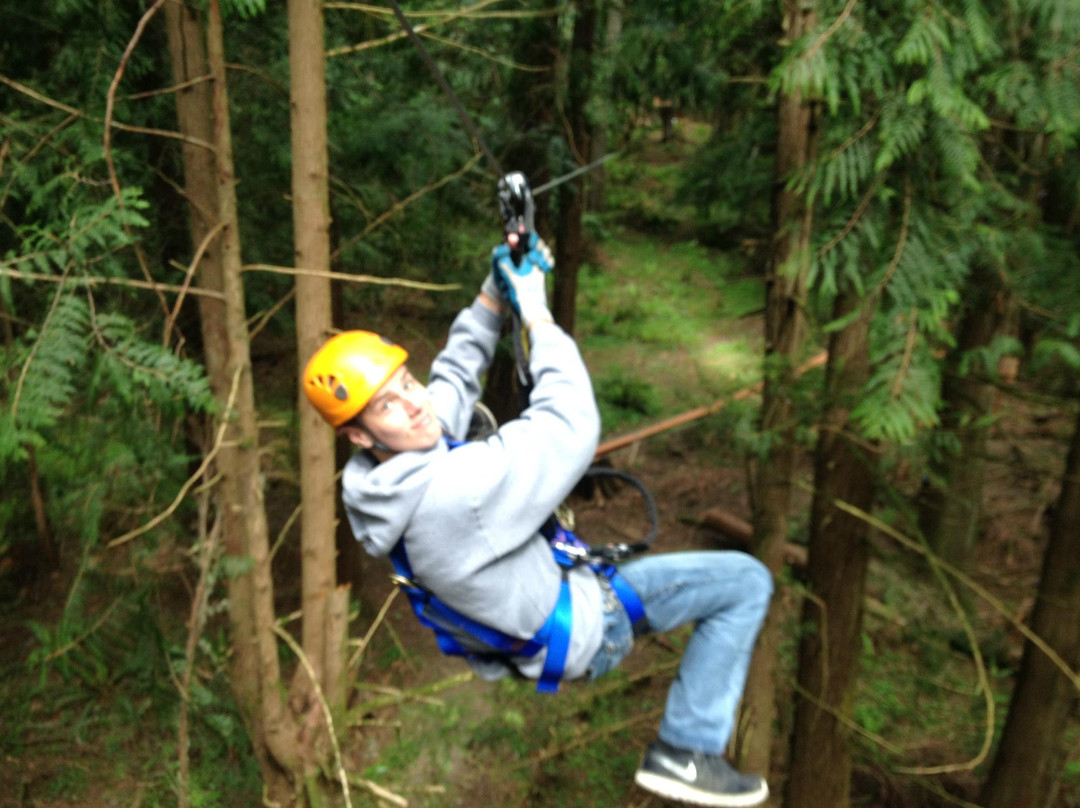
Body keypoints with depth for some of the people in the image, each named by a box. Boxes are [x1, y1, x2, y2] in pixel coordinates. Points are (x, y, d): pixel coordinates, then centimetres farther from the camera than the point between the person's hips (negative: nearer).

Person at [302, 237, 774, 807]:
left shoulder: (374, 483, -11)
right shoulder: (455, 491, -40)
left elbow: (455, 374, 4)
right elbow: (572, 425, -32)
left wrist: (495, 293, -4)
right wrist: (536, 312, -23)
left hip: (509, 627, 9)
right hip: (583, 631, -8)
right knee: (745, 581, -3)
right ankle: (684, 753, 1)